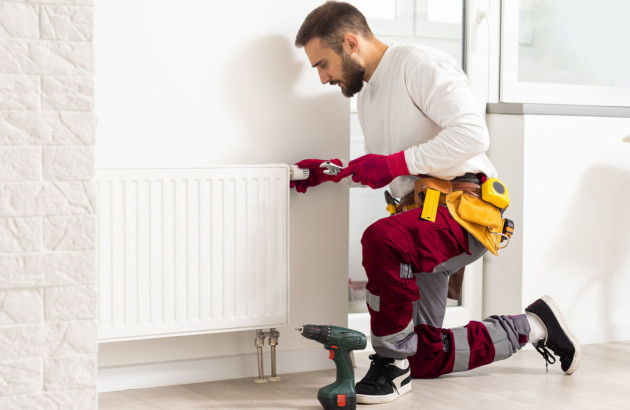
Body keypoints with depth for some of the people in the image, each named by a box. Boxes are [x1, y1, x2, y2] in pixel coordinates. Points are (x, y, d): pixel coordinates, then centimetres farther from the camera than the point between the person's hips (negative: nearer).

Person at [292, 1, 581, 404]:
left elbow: (472, 133, -24)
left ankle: (393, 362, -23)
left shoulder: (419, 63, -11)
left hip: (465, 206, -10)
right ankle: (532, 326, 28)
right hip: (424, 217, 10)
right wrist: (332, 174, 9)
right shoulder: (367, 92, 18)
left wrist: (394, 163, -22)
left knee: (381, 239, -40)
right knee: (425, 359, 11)